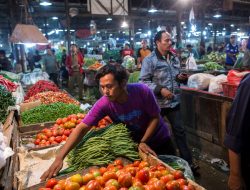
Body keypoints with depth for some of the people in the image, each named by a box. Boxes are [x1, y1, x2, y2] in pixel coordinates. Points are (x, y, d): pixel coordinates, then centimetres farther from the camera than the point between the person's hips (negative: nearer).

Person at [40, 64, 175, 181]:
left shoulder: (142, 91, -33)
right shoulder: (103, 104, -29)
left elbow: (155, 118, -19)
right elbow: (82, 128, -32)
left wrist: (143, 142, -24)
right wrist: (60, 158, -39)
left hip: (158, 139, 0)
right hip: (133, 143, 0)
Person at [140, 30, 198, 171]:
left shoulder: (174, 58, 7)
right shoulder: (150, 60, -12)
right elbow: (143, 81, -15)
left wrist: (181, 77, -3)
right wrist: (160, 89, -24)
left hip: (174, 102, 5)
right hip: (157, 103, -5)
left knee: (180, 131, 11)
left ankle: (188, 161, 24)